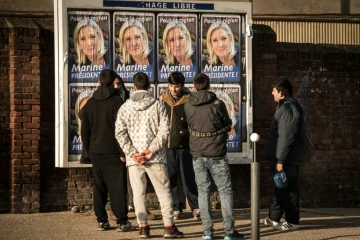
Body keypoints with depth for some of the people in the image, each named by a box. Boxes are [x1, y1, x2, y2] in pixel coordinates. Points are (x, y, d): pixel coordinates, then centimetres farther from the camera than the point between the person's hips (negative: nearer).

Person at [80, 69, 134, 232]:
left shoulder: (90, 102, 8)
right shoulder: (117, 101, -8)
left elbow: (85, 129, 11)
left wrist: (88, 149, 18)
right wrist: (123, 151, -8)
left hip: (95, 151, 5)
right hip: (113, 151, -5)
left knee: (99, 186, 9)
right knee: (117, 186, -2)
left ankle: (101, 221, 10)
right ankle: (122, 221, -2)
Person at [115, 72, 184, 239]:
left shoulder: (125, 107, 3)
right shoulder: (158, 105, -1)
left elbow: (120, 133, -4)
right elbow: (164, 130, -10)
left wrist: (132, 153, -6)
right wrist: (151, 150, -11)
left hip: (134, 158, 1)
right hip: (155, 158, -1)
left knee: (139, 193, 8)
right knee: (163, 191, 7)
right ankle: (169, 227, 6)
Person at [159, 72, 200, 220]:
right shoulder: (163, 99, 5)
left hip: (184, 145, -3)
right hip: (167, 145, 3)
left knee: (188, 177, -1)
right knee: (170, 178, 6)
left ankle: (195, 207, 11)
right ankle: (176, 208, 17)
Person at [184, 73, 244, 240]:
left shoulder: (188, 106, -3)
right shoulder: (218, 104, -11)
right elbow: (228, 126, 2)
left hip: (197, 154, 3)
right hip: (216, 154, -3)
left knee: (203, 191, 11)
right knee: (225, 191, 6)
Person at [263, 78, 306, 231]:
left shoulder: (288, 108, -18)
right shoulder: (285, 106, 15)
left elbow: (286, 137, -23)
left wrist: (280, 160, -22)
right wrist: (277, 159, 21)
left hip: (288, 159, -10)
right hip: (283, 158, 10)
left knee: (287, 189, -2)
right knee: (281, 188, 16)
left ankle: (292, 222, 6)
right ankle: (273, 218, 26)